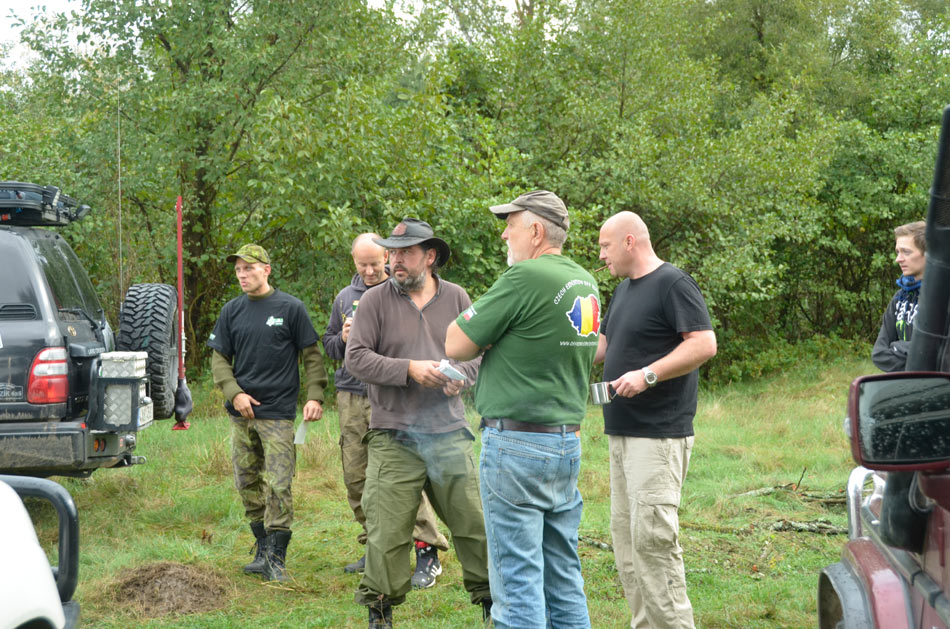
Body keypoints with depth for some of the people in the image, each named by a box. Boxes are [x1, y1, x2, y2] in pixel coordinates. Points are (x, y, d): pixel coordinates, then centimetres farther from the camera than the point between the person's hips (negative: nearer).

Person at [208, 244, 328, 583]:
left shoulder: (291, 308, 0)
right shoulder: (232, 311, 10)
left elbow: (311, 356, 3)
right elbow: (219, 359, 11)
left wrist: (315, 396, -8)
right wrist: (234, 393, -5)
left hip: (278, 413, -4)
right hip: (241, 414, 4)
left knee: (278, 486, -9)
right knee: (247, 485, 8)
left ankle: (276, 558, -3)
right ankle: (263, 551, 20)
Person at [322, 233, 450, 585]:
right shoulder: (345, 297, 16)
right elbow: (328, 345, 23)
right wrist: (343, 338, 1)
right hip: (351, 397, 5)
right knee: (355, 477, 6)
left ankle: (427, 552, -9)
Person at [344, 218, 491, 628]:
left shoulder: (455, 298, 8)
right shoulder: (375, 300, 0)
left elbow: (479, 352, 10)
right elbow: (356, 358, -7)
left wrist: (459, 374, -12)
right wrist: (410, 369, -15)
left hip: (449, 434, 2)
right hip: (393, 437, -2)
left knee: (474, 523, 4)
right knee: (386, 531, -2)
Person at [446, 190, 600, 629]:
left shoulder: (525, 278, -15)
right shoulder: (585, 284, 10)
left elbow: (455, 346, -12)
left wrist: (472, 315, 6)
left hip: (517, 442, -8)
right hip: (569, 441, 8)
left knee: (517, 578, -4)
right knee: (563, 575, 13)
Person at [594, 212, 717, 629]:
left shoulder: (673, 284, -10)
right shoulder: (624, 289, 18)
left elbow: (704, 344, -18)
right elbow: (602, 345, 27)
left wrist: (647, 375, -22)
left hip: (658, 435, -10)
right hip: (622, 433, 10)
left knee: (652, 536, -13)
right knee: (625, 534, 10)